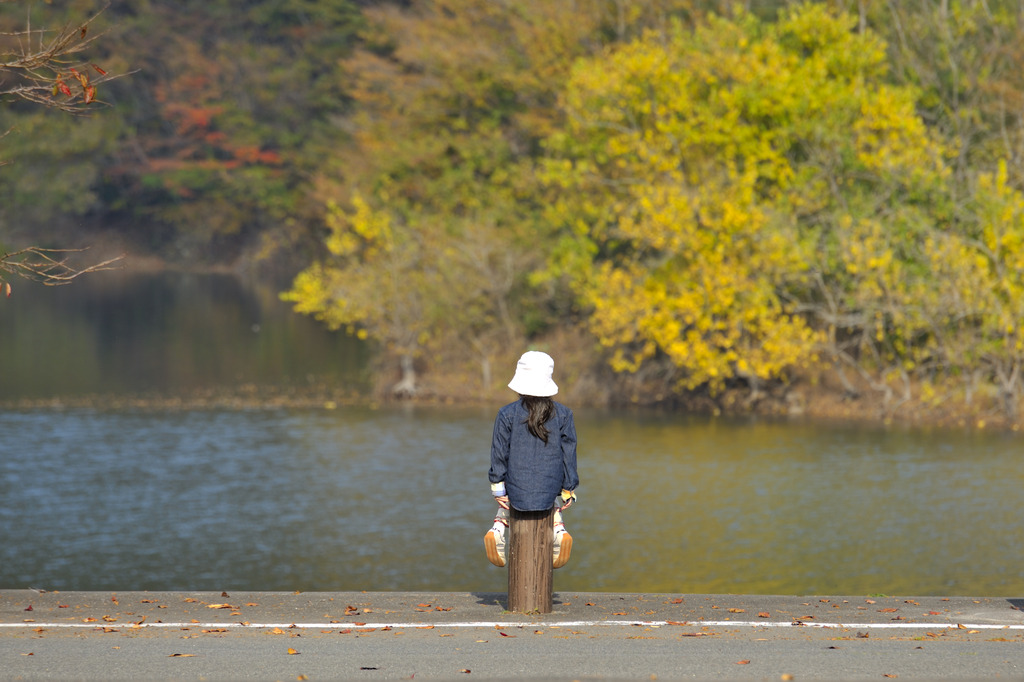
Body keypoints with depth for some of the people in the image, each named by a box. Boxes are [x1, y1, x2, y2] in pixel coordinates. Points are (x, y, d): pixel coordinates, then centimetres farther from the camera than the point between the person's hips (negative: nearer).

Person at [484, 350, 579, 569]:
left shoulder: (507, 415, -9)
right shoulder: (563, 415, -6)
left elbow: (499, 454, -5)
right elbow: (568, 455, -2)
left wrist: (498, 489, 4)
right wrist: (568, 491, 7)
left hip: (516, 493, 0)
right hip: (549, 492, 0)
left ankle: (500, 524, 10)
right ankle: (558, 526, 13)